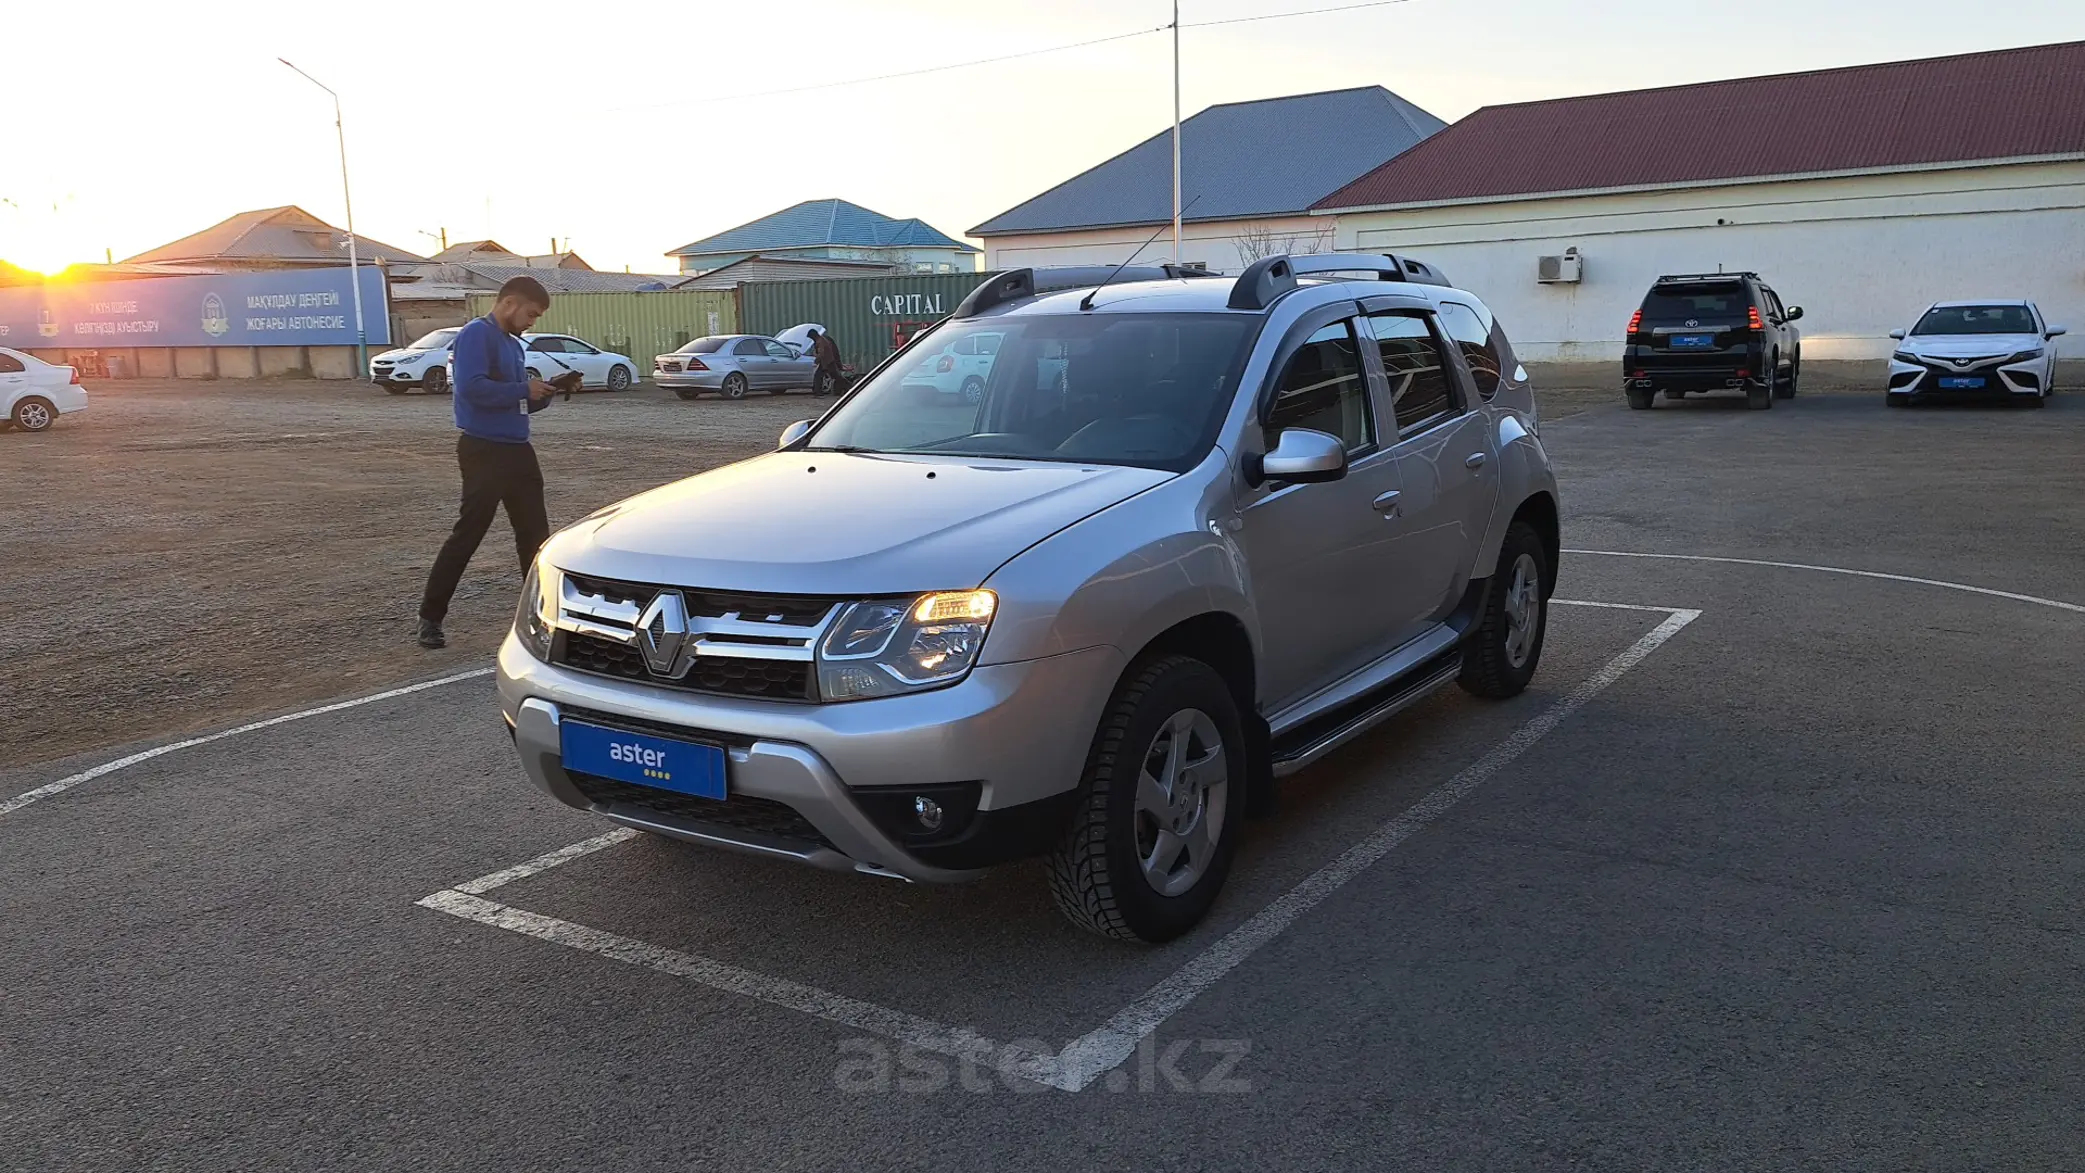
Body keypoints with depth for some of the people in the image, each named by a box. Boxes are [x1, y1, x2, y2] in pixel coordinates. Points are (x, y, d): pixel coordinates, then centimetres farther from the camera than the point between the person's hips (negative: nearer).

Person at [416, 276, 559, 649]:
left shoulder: (513, 343, 16)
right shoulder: (476, 335, -12)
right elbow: (472, 387, -26)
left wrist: (544, 393, 2)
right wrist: (524, 389, -19)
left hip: (517, 449, 9)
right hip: (484, 450, -9)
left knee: (534, 530, 10)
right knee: (468, 533, -5)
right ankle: (430, 616, 4)